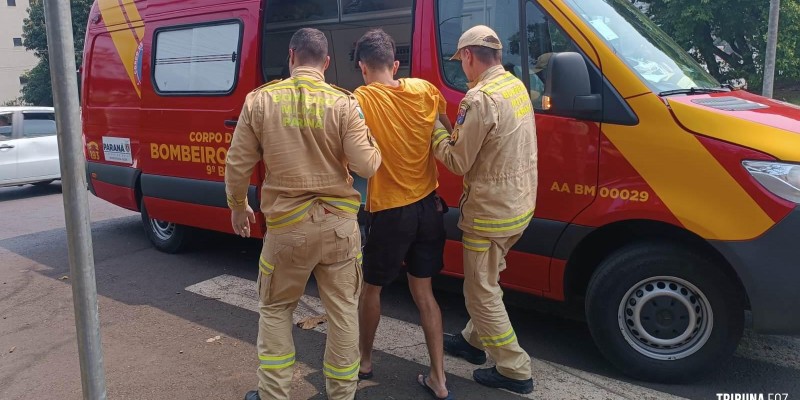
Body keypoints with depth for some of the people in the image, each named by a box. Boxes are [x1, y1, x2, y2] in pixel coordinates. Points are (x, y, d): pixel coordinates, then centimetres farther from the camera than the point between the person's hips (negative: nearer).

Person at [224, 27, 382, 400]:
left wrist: (238, 207, 17)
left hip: (286, 225, 0)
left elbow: (237, 164, 1)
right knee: (343, 312, 13)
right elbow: (366, 166, -9)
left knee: (275, 309, 20)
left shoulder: (260, 101, -4)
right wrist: (371, 142, 13)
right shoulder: (343, 103, -7)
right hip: (339, 223, 0)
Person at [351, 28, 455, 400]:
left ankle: (364, 361, 35)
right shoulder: (425, 90, 2)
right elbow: (447, 135, 16)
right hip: (429, 206, 5)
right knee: (423, 292, 15)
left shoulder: (361, 100, -12)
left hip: (390, 211, -4)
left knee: (371, 287, 17)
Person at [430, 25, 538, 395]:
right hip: (519, 205, 9)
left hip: (491, 212, -9)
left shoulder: (480, 98, -23)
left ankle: (514, 370, 16)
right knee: (485, 283, 25)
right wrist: (452, 130, 5)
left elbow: (458, 162, -18)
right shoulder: (516, 85, 7)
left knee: (481, 292, 6)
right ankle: (474, 341, 42)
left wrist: (435, 130, -3)